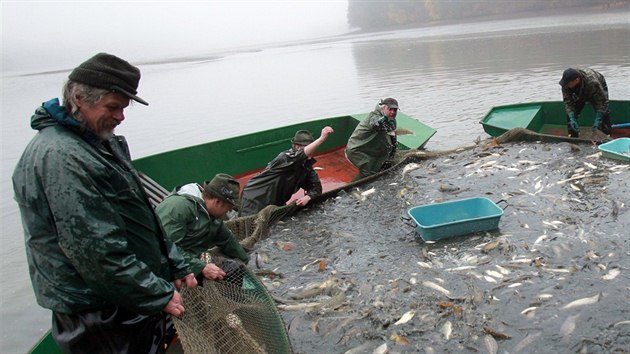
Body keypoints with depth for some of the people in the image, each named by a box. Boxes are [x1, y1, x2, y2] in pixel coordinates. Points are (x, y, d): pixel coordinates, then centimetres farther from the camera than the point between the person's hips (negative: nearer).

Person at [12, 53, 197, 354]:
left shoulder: (100, 143, 11)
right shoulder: (61, 158, -22)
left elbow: (141, 219, 16)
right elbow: (94, 248, -26)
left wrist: (174, 265, 13)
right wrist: (158, 295, -20)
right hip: (99, 314, -9)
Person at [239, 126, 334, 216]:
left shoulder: (306, 165, -1)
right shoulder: (286, 157, -24)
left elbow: (316, 187, 3)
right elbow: (299, 156, -47)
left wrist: (307, 197, -20)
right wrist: (322, 139, -59)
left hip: (275, 202, 8)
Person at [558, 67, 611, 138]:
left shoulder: (592, 82, -45)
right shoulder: (566, 84, -34)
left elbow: (601, 101, -37)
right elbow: (567, 101, -30)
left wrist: (597, 120, -42)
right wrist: (572, 119, -41)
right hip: (580, 94, 3)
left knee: (604, 113, -17)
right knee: (570, 115, -9)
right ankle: (573, 137, 4)